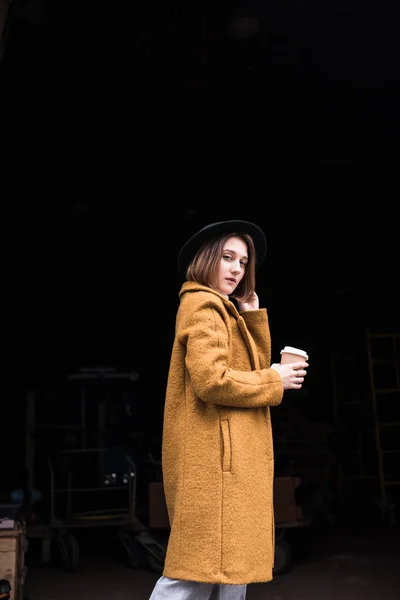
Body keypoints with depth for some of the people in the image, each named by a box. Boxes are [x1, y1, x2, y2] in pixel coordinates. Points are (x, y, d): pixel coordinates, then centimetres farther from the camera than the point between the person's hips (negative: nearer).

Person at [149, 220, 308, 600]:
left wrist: (253, 315, 6)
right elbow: (212, 381, -23)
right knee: (203, 567, -7)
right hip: (214, 451, -10)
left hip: (227, 452, 10)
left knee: (229, 561, 15)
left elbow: (255, 366, 15)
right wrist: (275, 382, -12)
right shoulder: (203, 304, -11)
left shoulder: (225, 310, 20)